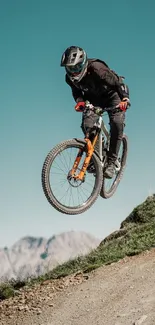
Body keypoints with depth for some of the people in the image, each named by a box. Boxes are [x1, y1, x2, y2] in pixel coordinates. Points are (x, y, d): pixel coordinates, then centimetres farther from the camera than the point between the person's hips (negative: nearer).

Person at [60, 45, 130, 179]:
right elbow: (76, 91, 0)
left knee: (117, 123, -25)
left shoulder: (97, 69, -35)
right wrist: (79, 101, -22)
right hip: (93, 99, 4)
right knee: (87, 125, -19)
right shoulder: (70, 77, -19)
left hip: (112, 95, -4)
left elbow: (118, 83, -28)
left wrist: (125, 99, -42)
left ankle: (111, 162, -17)